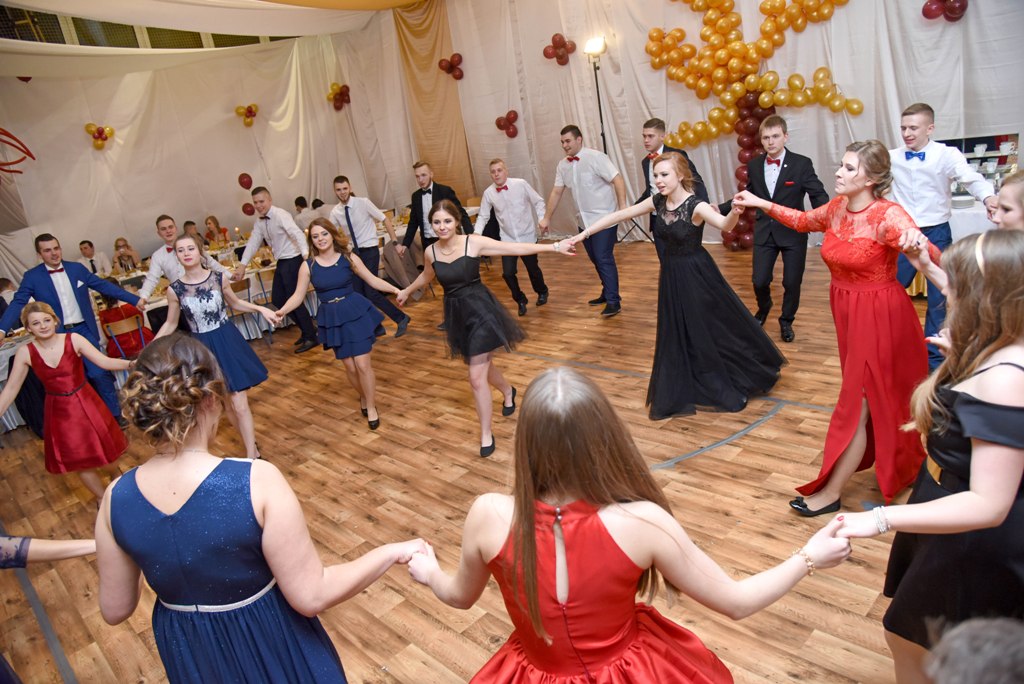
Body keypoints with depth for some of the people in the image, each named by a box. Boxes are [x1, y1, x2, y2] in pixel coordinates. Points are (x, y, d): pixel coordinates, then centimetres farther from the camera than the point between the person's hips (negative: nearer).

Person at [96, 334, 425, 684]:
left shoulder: (116, 498, -16)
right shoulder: (257, 481, -30)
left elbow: (115, 610, -3)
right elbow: (312, 596, -25)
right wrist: (393, 552, -14)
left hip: (189, 655, 4)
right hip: (269, 647, -4)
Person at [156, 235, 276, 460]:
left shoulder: (219, 278, -7)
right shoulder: (174, 289, -7)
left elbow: (235, 303, 12)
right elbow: (170, 324, 6)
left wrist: (261, 309, -2)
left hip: (228, 343, -1)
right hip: (203, 348, 1)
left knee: (240, 404, -3)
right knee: (227, 404, 12)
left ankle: (251, 455, 6)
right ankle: (252, 444, 31)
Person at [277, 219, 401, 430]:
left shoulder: (349, 258, -5)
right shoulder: (308, 266, -3)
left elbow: (373, 280, 0)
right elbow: (298, 296, -1)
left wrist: (396, 290, -12)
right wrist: (282, 311, -18)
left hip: (356, 313, -2)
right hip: (331, 318, 2)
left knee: (362, 364, -5)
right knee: (350, 367, 8)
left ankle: (371, 407, 13)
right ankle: (363, 398, 36)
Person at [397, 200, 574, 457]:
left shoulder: (474, 242, -14)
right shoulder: (430, 252, -1)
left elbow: (517, 247, -13)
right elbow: (426, 276, 21)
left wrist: (555, 247, -17)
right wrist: (406, 291, 38)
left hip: (480, 310, -5)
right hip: (456, 314, 5)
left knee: (477, 378, -6)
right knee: (482, 366, 22)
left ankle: (486, 434, 11)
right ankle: (508, 391, 56)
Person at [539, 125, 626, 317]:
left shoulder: (596, 157, -15)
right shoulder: (562, 165, 5)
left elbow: (618, 180, -19)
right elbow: (556, 192, 11)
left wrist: (622, 206, -27)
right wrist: (547, 218, 11)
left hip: (604, 217, -7)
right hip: (584, 220, 7)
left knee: (604, 258, -10)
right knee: (595, 259, 14)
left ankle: (613, 301, -2)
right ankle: (607, 293, 30)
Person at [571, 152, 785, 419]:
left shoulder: (696, 206, -23)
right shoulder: (657, 202, -5)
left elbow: (725, 225, -39)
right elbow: (619, 215, 1)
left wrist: (735, 212, -62)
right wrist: (585, 233, -1)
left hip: (696, 274, -6)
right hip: (671, 275, 6)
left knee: (712, 328, 5)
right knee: (677, 335, 15)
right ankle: (679, 395, 30)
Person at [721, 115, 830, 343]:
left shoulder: (802, 164, -9)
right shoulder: (754, 165, 2)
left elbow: (819, 196, -11)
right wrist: (720, 208, 4)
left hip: (793, 232, -2)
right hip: (764, 232, 2)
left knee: (792, 282, 5)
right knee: (759, 281, 2)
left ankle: (786, 321, 30)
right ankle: (763, 308, 37)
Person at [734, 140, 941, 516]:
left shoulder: (888, 215, -21)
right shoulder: (836, 208, -1)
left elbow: (934, 260, -32)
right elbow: (802, 220, 20)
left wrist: (916, 242, -54)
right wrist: (761, 203, 14)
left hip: (879, 316, -7)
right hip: (848, 311, 7)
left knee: (858, 402, 1)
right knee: (877, 397, 21)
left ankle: (830, 492, 11)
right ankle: (903, 466, 42)